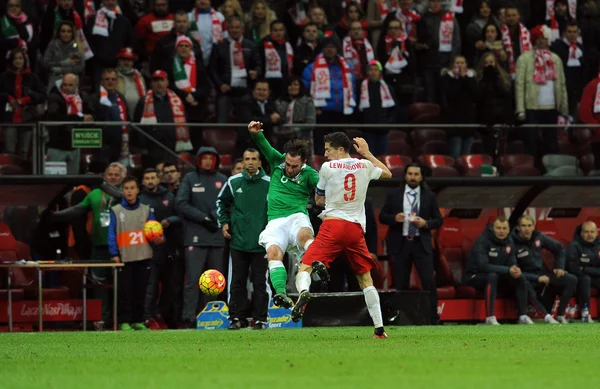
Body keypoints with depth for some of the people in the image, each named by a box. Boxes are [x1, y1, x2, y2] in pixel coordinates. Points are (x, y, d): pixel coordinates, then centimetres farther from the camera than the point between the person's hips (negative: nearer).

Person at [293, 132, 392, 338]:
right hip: (356, 229, 4)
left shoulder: (327, 167, 2)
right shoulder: (365, 166, 10)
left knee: (305, 267, -7)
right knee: (365, 278, 14)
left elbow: (319, 200, 14)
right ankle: (379, 328, 11)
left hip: (332, 224, -4)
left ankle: (303, 291, -42)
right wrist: (367, 153, 37)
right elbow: (388, 174, 33)